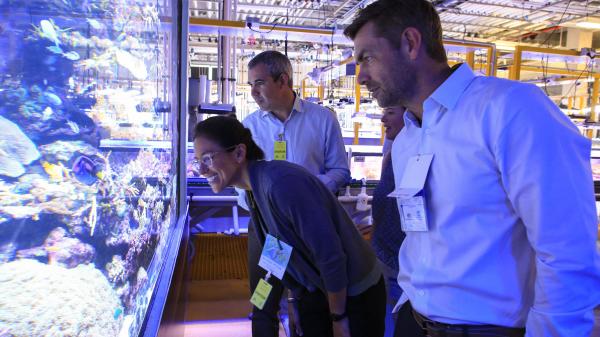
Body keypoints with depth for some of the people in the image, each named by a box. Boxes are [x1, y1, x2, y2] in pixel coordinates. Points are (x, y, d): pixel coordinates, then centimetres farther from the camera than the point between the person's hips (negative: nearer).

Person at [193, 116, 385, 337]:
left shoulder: (282, 183, -29)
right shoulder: (253, 187, -3)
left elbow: (331, 255, -26)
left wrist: (338, 318, -15)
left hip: (354, 293, -7)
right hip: (315, 289, 7)